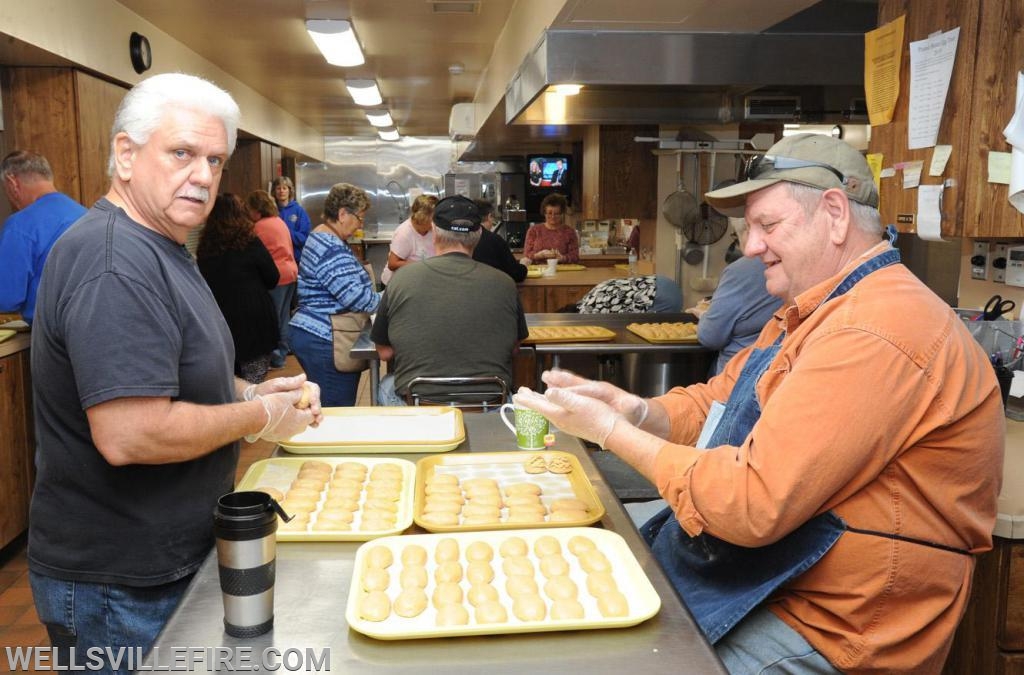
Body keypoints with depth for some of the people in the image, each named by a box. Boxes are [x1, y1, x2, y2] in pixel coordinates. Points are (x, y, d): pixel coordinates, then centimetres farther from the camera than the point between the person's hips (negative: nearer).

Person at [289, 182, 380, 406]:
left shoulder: (320, 237, 15)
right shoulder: (332, 250, -20)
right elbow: (358, 298, -23)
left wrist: (380, 295, 13)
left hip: (314, 335, 11)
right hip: (323, 341, -11)